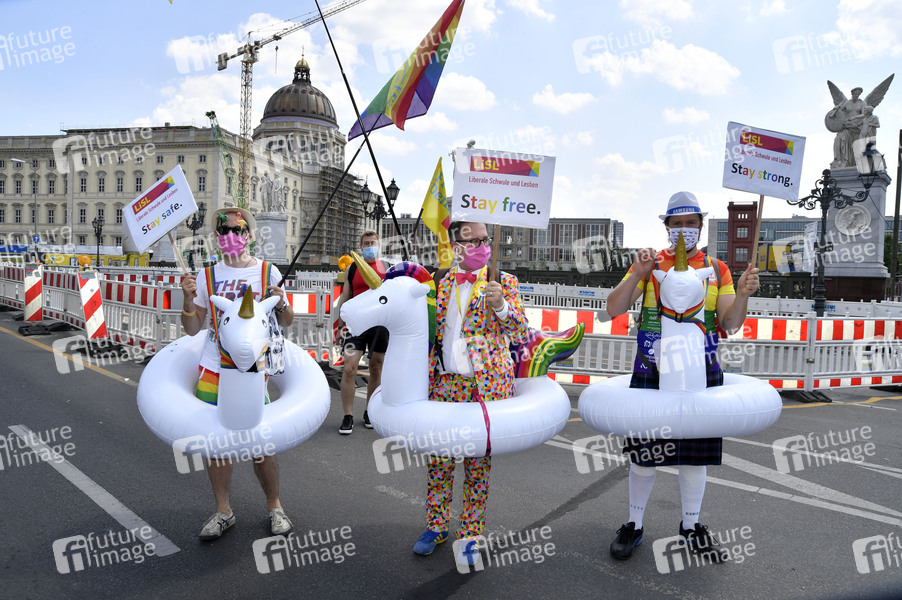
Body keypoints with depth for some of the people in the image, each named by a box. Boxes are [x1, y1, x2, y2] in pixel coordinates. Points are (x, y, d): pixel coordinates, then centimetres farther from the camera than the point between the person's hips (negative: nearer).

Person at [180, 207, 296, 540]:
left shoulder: (268, 273, 2)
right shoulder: (207, 276, 6)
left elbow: (286, 323, 7)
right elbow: (192, 329, 7)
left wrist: (281, 304, -13)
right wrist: (189, 299, -10)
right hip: (212, 371, 2)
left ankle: (274, 507, 20)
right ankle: (223, 511, 23)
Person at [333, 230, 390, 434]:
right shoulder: (351, 269, 9)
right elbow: (345, 298, 12)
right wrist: (340, 326, 7)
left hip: (380, 323, 1)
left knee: (376, 369, 8)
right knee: (349, 368, -11)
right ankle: (348, 417, -2)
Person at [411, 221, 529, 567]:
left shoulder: (502, 282, 3)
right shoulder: (441, 284, 12)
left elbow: (519, 332, -5)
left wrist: (501, 306, -22)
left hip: (486, 385, -3)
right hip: (445, 383, 3)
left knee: (478, 465, 5)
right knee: (438, 460, 7)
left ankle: (469, 537, 21)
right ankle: (436, 528, 26)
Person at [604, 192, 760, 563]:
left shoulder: (717, 269, 9)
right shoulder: (651, 263, 3)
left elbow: (730, 324, 2)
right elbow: (614, 309, -6)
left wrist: (742, 294, -18)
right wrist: (637, 273, -19)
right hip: (652, 371, -2)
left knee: (695, 451, 11)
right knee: (645, 451, 4)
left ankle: (691, 526, 30)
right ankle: (634, 525, 22)